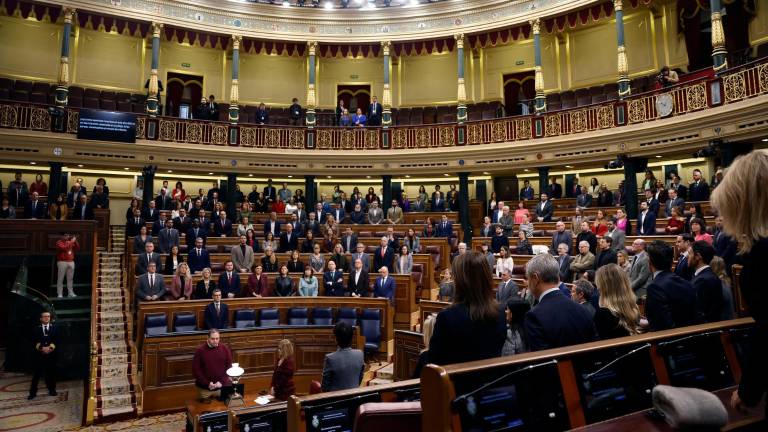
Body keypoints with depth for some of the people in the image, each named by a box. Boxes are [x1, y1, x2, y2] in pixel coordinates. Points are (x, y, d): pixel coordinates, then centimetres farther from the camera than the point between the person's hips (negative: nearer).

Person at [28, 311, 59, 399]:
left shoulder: (55, 327, 10)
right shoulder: (36, 328, 8)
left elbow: (57, 340, 2)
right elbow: (34, 341, -1)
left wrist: (51, 347, -13)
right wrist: (42, 348, -15)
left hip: (52, 354, 1)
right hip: (39, 354, -1)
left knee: (51, 372, 5)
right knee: (37, 373, 0)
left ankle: (52, 390, 14)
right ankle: (33, 392, 5)